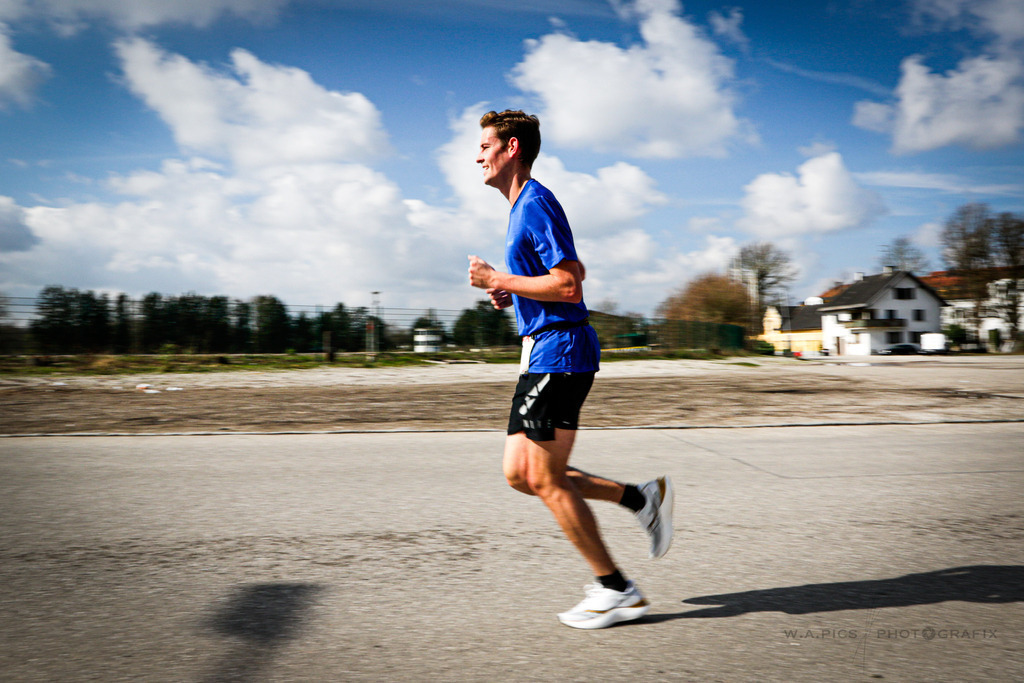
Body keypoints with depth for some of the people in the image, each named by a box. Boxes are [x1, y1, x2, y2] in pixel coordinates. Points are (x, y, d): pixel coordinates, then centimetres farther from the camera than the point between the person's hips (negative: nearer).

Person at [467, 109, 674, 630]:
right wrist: (509, 293, 14)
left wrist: (498, 280, -13)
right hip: (545, 352, 10)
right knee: (519, 473, 10)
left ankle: (616, 590, 9)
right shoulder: (522, 206, 20)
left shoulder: (536, 203, -12)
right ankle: (643, 498, 15)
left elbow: (570, 285, -20)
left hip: (558, 351, -10)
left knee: (544, 479, -4)